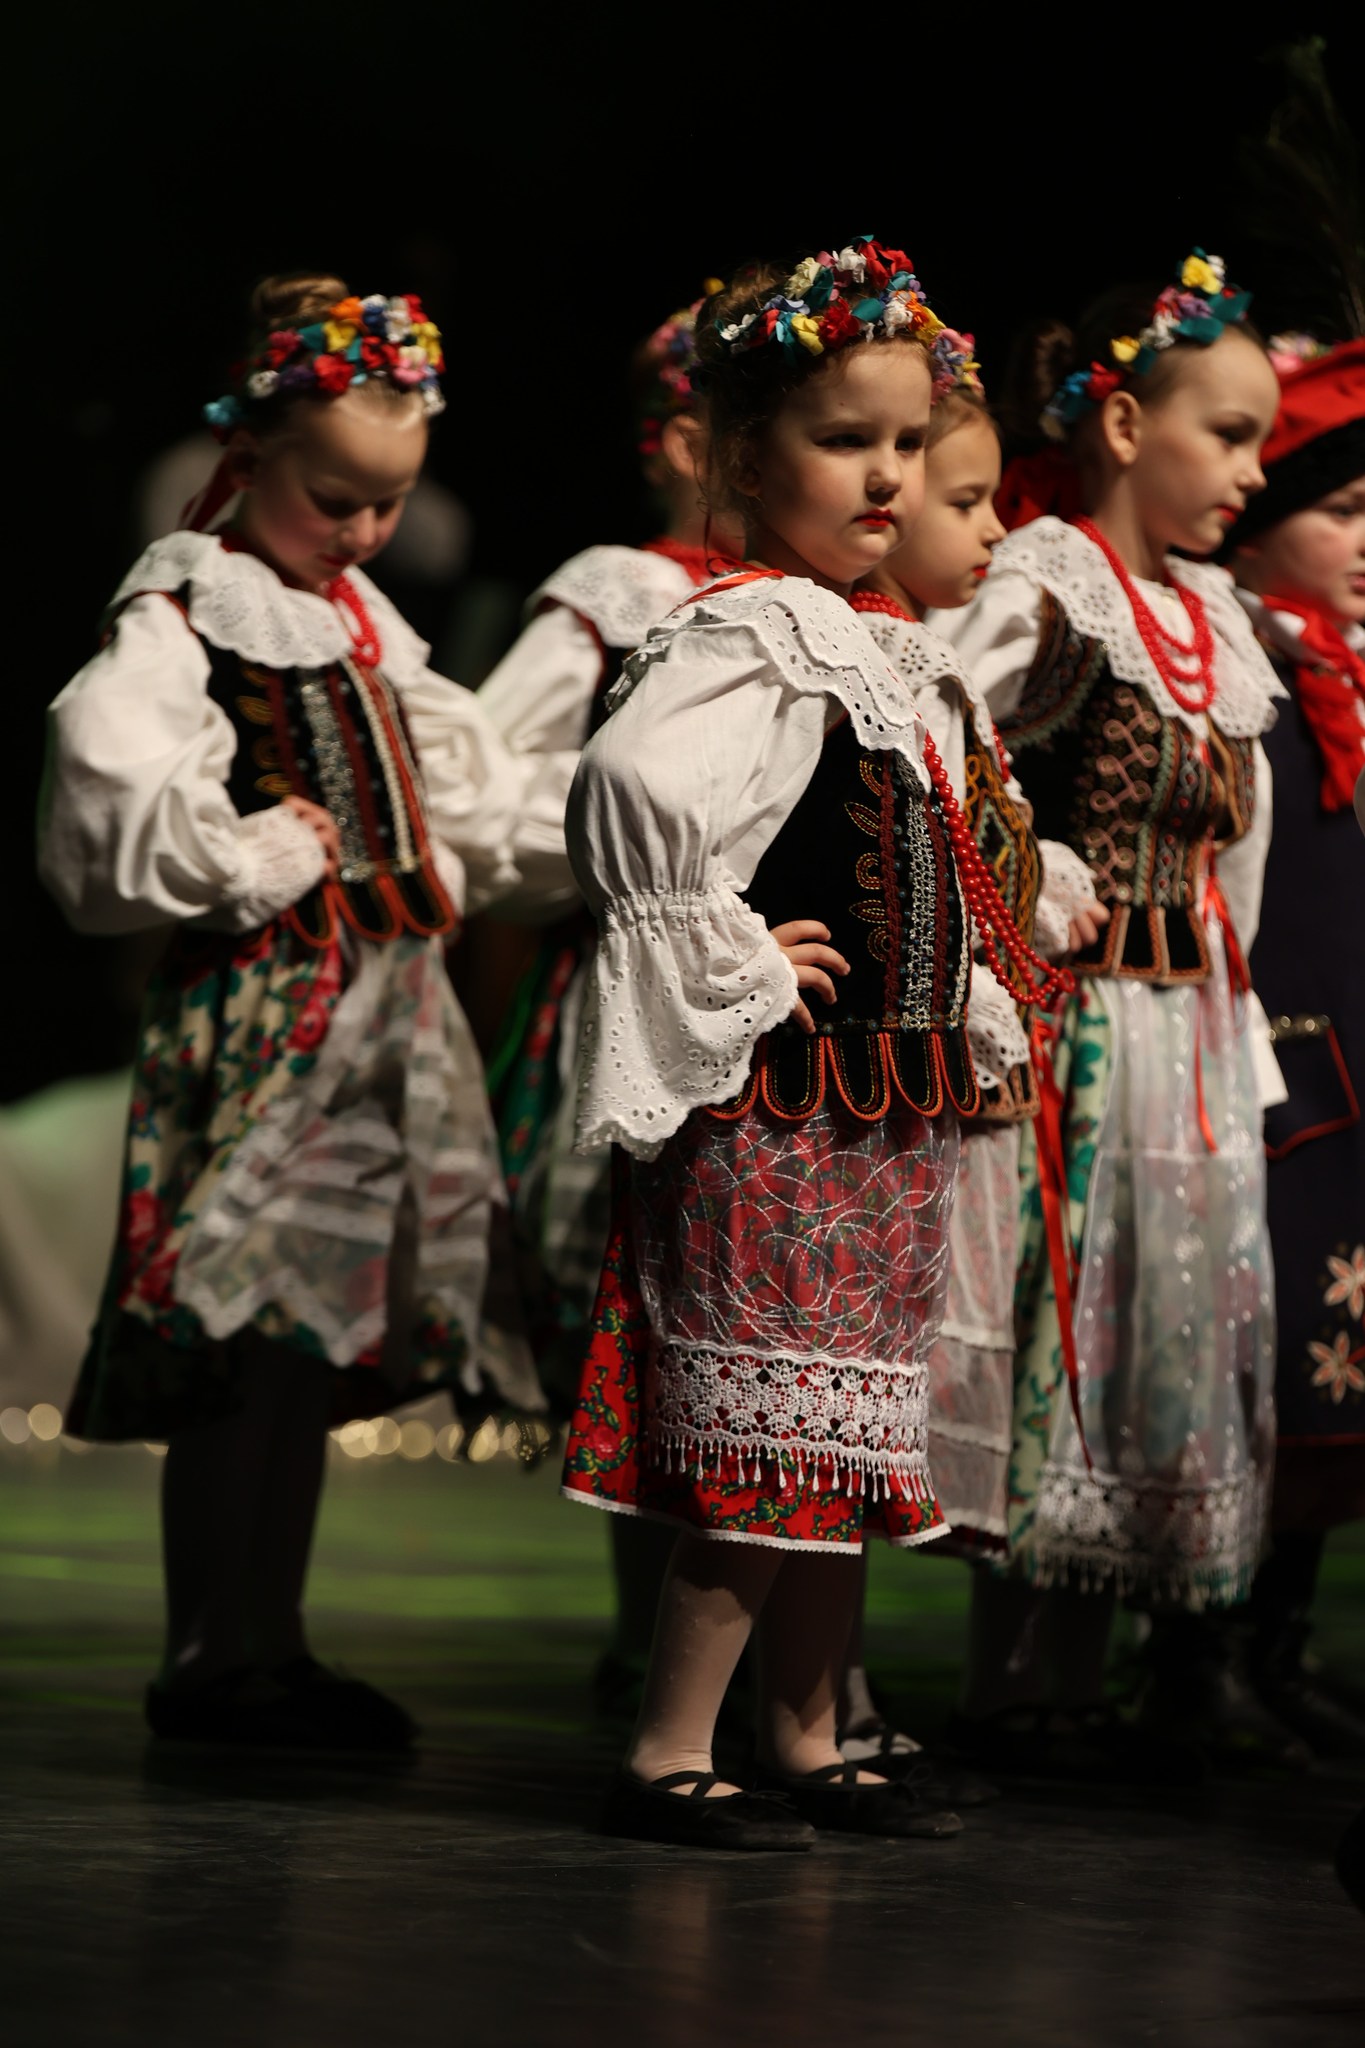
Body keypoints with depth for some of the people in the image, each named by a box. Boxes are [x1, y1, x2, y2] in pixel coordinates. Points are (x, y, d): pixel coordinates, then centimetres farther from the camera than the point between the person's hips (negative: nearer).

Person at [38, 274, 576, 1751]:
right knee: (249, 1335, -9)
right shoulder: (181, 618, -8)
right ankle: (210, 1663, -4)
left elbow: (459, 789, 26)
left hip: (383, 1010, 8)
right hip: (262, 1007, -8)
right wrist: (261, 857, -15)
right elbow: (108, 808, -20)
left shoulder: (360, 622, 19)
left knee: (319, 1335, 10)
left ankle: (269, 1650, 16)